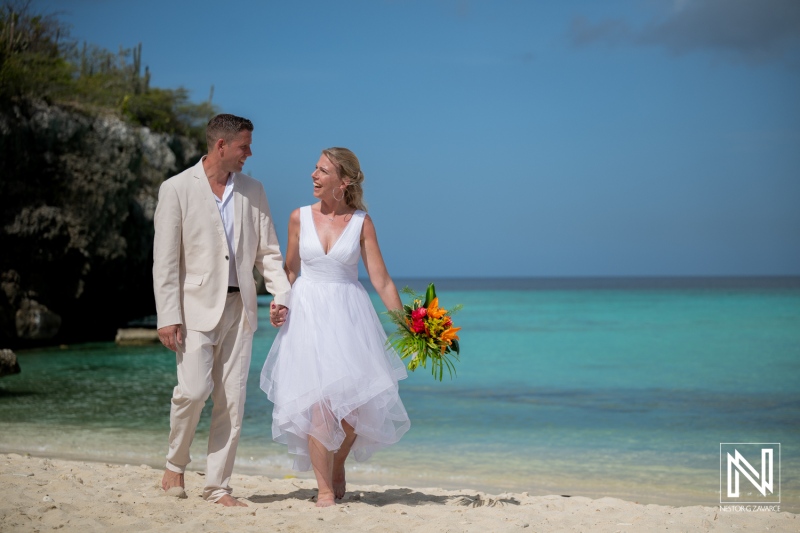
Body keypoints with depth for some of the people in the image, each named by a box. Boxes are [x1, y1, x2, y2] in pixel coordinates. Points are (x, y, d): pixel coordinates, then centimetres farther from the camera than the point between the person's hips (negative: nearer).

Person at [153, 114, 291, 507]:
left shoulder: (253, 191, 11)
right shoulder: (177, 189, -2)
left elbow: (268, 251, 14)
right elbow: (165, 260, -5)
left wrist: (280, 294, -2)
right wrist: (168, 317, -12)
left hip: (239, 307, 4)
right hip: (197, 306, -4)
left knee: (232, 399, 2)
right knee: (194, 389, -15)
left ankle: (217, 486, 9)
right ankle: (176, 463, 11)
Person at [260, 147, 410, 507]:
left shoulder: (361, 222, -1)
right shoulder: (300, 217, 3)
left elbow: (381, 279, -2)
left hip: (349, 314, 0)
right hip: (308, 314, 0)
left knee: (356, 402, -4)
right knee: (318, 402, -6)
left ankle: (338, 464, 26)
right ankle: (325, 489, 5)